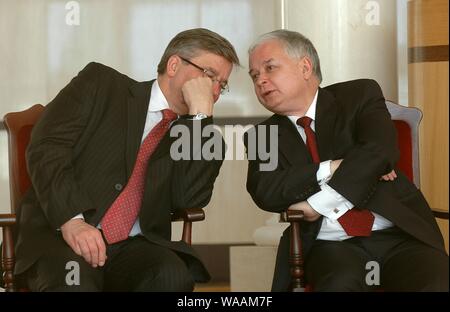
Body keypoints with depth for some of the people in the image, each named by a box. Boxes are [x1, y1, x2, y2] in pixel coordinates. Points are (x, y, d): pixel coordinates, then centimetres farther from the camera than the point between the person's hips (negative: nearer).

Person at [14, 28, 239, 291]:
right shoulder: (102, 83, 8)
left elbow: (191, 199, -2)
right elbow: (46, 146, -4)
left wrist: (201, 113, -3)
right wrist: (72, 219, -19)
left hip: (133, 248, 4)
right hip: (60, 232, -4)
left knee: (173, 276, -30)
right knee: (75, 283, -37)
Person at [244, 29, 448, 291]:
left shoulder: (360, 94, 7)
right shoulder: (262, 136, 12)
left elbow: (380, 151, -11)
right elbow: (265, 192, -6)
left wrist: (318, 204, -12)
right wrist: (330, 169, -13)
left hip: (400, 233, -1)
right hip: (331, 245, 1)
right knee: (340, 284, -34)